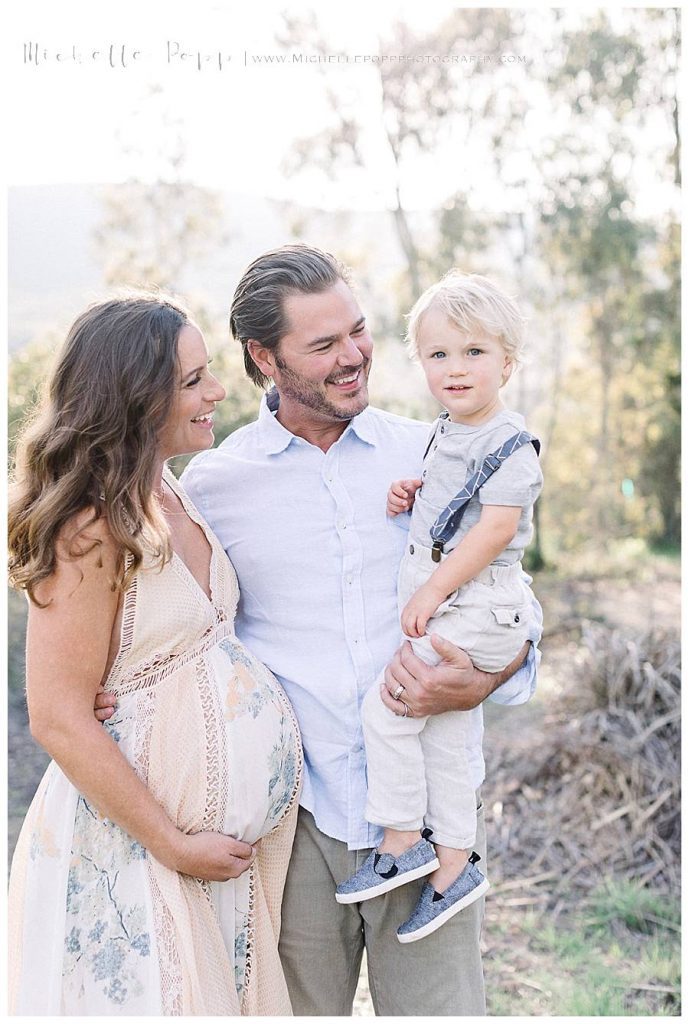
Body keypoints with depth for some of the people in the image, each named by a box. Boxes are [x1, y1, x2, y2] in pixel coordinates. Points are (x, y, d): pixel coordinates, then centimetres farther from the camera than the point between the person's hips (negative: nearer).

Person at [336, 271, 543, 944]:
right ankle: (452, 868, 23)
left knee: (385, 708, -8)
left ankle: (402, 843, 7)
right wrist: (411, 493, 6)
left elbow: (496, 527, -20)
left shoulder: (509, 444, -13)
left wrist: (432, 591, -19)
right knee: (441, 739, 12)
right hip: (437, 602, 9)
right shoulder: (444, 432, 14)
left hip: (475, 606, -9)